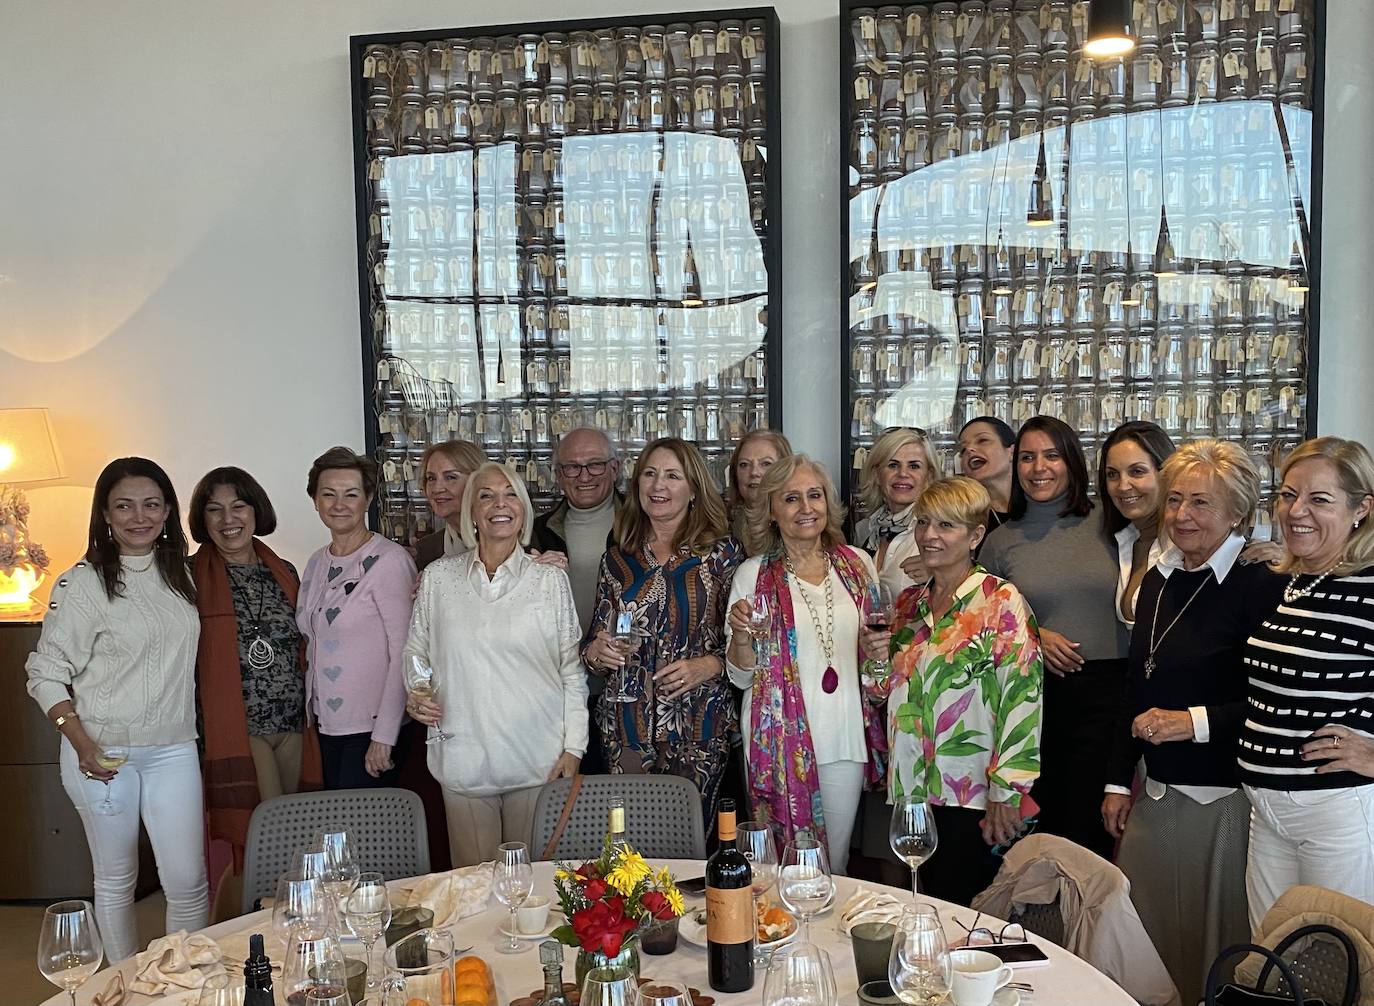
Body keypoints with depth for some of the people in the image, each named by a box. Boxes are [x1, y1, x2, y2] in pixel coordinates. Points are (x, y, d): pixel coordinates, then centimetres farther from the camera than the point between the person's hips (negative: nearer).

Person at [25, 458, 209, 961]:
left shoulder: (181, 574, 6)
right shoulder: (82, 584, -8)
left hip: (175, 749, 3)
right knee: (115, 879, 12)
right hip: (104, 752, -3)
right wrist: (81, 742, -16)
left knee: (188, 881, 1)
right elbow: (45, 675, -5)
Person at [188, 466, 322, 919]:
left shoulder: (284, 572, 13)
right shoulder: (192, 577, -3)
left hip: (292, 727, 6)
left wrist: (308, 709, 13)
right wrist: (194, 727, -12)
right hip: (236, 728, -5)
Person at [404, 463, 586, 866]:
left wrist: (573, 747, -2)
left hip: (539, 759, -1)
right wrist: (414, 696, -6)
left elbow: (572, 670, 3)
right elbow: (415, 653, 14)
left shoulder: (551, 579, 1)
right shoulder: (438, 577, 4)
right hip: (463, 757, 1)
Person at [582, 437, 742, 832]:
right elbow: (593, 646, 14)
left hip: (698, 728, -2)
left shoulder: (721, 553, 0)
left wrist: (708, 665, -15)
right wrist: (596, 651, -7)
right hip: (626, 727, 2)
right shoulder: (617, 560, 8)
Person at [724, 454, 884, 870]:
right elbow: (741, 676, 1)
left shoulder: (858, 563, 5)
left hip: (846, 737, 3)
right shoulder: (754, 575, -3)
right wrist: (741, 636, -19)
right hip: (781, 739, -2)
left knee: (836, 861, 13)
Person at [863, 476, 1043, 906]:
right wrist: (878, 659, -3)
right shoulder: (908, 603, 10)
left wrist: (1006, 793, -17)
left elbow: (1021, 697, -15)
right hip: (914, 791, 6)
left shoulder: (1000, 601, -10)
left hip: (974, 796, -6)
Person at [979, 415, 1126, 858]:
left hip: (1105, 689, -1)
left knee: (1087, 830, -3)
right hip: (1032, 692, 1)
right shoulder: (1001, 542, 8)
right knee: (1034, 828, 9)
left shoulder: (1106, 527, 5)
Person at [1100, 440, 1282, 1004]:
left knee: (1214, 941, 7)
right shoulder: (1157, 582, 8)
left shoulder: (1259, 587, -14)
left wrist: (1196, 721, -21)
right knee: (1147, 939, 15)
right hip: (1156, 794, 7)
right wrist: (1119, 781, 13)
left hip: (1225, 798, -7)